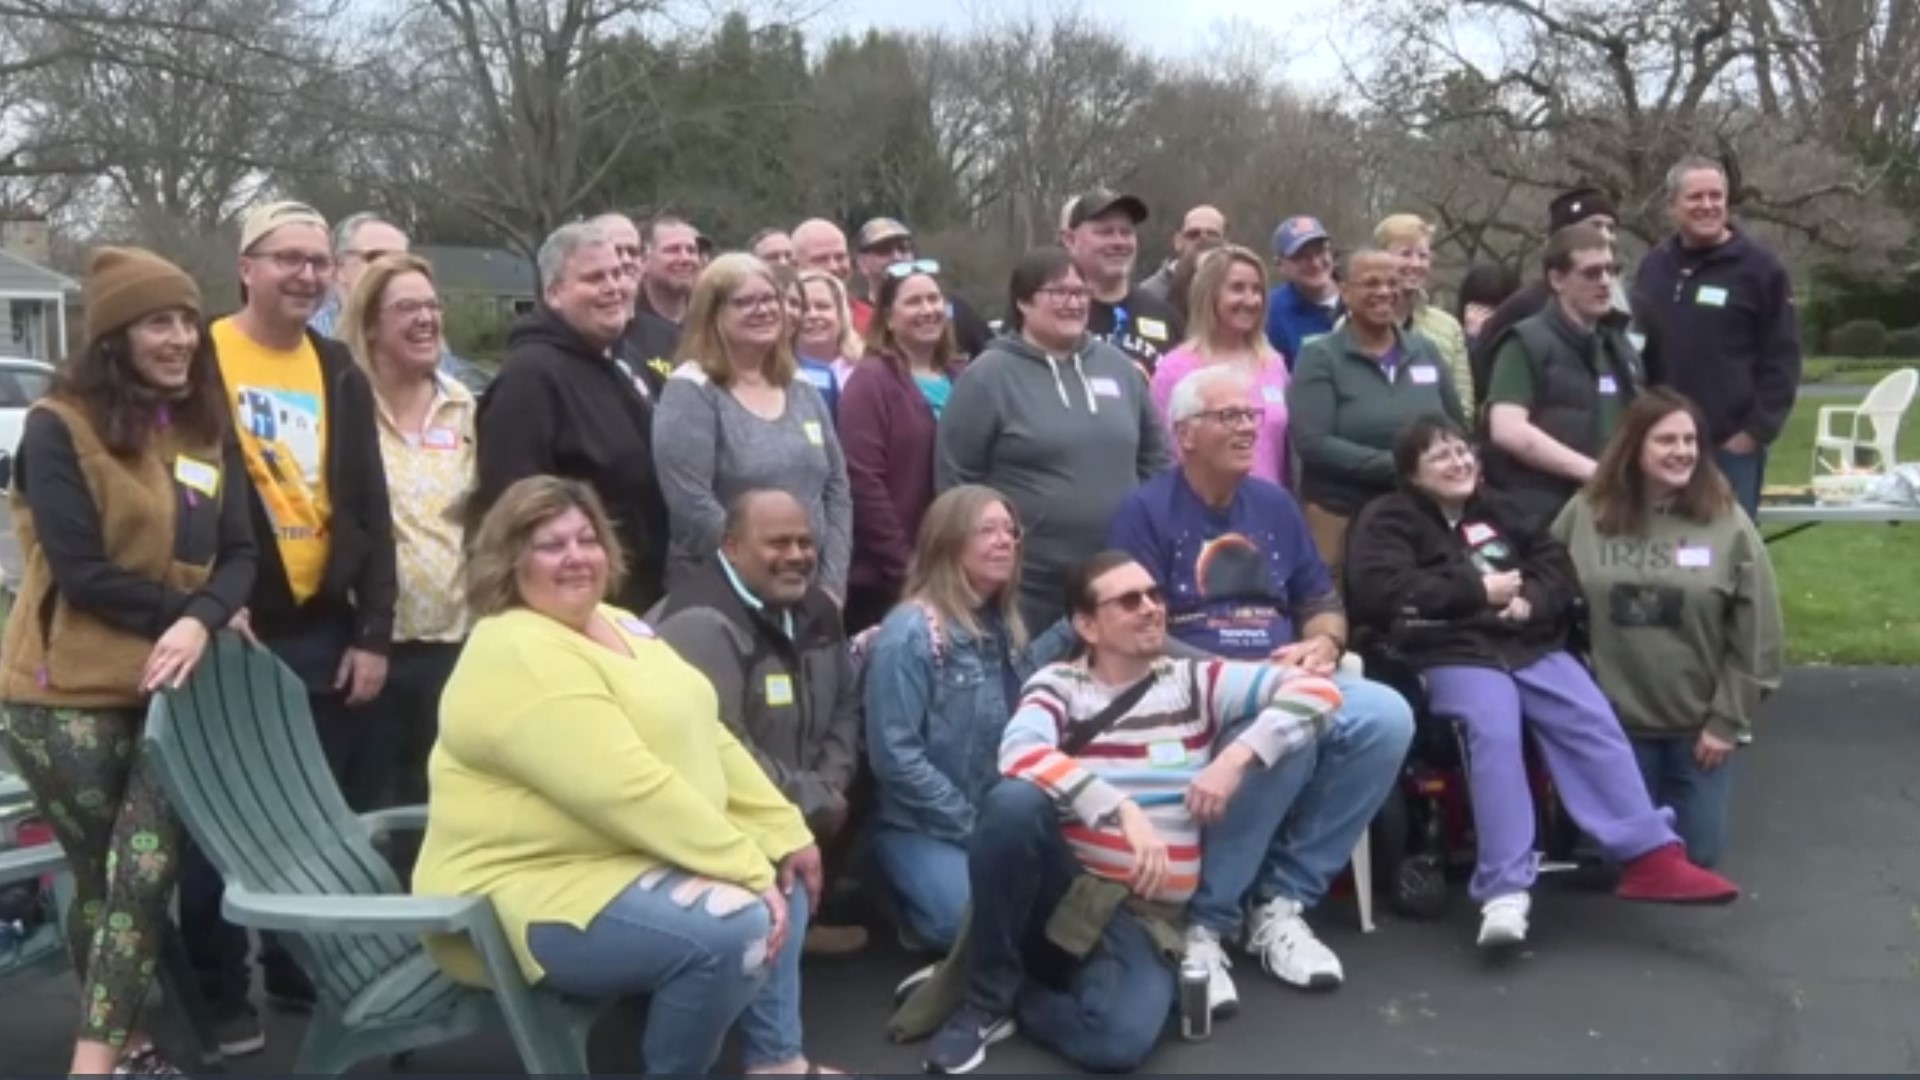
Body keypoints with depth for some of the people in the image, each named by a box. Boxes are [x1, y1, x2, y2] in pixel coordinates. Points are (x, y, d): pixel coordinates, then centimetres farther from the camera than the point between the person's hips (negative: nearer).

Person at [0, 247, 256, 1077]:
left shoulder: (206, 428, 6)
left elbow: (237, 554, 1)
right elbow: (79, 570, -16)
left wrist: (202, 622, -18)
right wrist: (177, 615, -12)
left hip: (170, 687, 4)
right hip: (68, 694, -4)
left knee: (146, 873, -4)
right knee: (100, 877, 8)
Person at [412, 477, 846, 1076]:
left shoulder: (615, 626, 10)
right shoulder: (517, 657, -21)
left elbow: (707, 739, 10)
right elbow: (627, 790, -28)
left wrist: (785, 835, 3)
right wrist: (747, 869, -24)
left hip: (630, 858, 11)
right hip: (531, 896, -10)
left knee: (786, 875, 13)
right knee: (733, 925, -27)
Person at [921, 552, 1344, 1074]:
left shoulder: (1193, 681, 7)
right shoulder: (1058, 684, 2)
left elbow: (1318, 690, -1)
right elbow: (1019, 755, -20)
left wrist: (1236, 758, -15)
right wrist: (1124, 809, -31)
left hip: (1145, 918, 0)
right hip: (1063, 893, 0)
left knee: (1120, 1038, -33)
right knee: (1015, 800, -33)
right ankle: (987, 996, -12)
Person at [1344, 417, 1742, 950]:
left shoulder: (1495, 509, 28)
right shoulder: (1389, 518, 8)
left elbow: (1557, 563, 25)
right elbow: (1377, 591, -10)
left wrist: (1531, 599, -2)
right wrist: (1478, 591, -6)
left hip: (1529, 645, 6)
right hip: (1453, 653, -6)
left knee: (1593, 722, -17)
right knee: (1495, 733, -32)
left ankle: (1650, 854, -14)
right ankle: (1505, 890, -35)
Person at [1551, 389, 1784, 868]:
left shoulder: (1728, 523, -7)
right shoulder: (1585, 514, -6)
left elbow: (1755, 634, -5)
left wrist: (1727, 720, -6)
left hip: (1699, 724, 0)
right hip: (1616, 719, 0)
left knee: (1697, 851, 8)